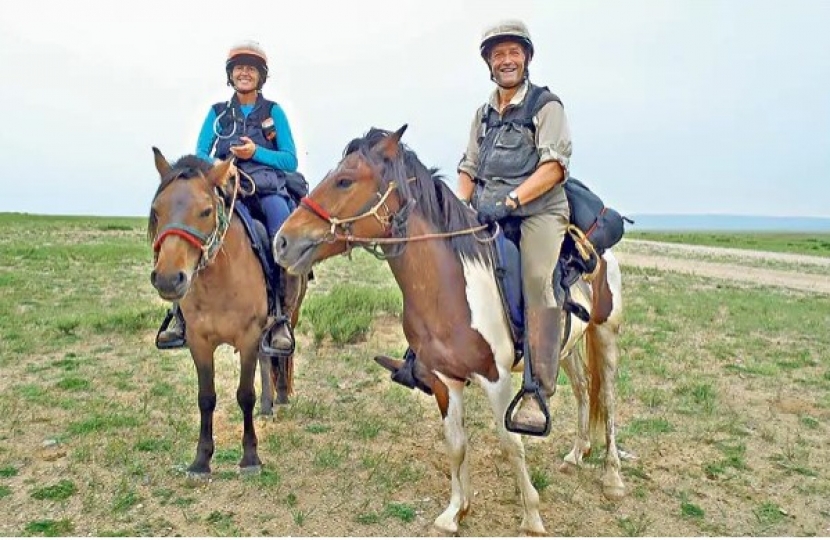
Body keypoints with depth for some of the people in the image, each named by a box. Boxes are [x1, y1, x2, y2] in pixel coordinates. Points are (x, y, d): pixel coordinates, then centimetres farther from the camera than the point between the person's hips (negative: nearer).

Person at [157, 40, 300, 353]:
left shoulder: (274, 112, 12)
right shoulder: (218, 113, 17)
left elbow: (291, 161, 5)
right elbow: (199, 155, 9)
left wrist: (257, 153, -11)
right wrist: (216, 168, -14)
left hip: (268, 188, -2)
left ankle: (282, 319, -27)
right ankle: (182, 315, -21)